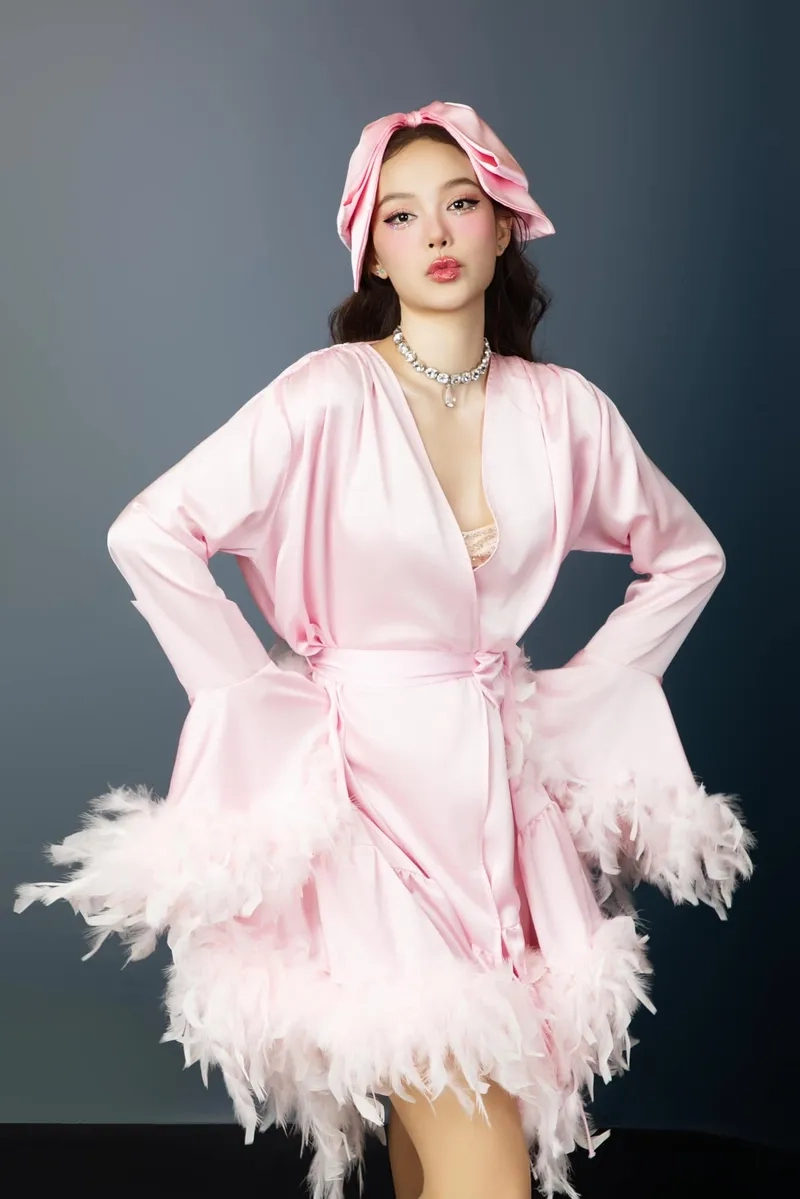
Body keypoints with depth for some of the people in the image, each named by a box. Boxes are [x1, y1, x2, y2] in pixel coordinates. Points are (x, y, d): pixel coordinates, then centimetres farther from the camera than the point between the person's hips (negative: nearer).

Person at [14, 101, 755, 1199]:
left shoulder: (564, 409, 3)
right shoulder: (330, 395, -9)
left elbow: (687, 554, 18)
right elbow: (149, 533, -11)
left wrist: (585, 692, 9)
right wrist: (261, 697, -9)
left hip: (506, 779, 4)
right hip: (371, 778, -4)